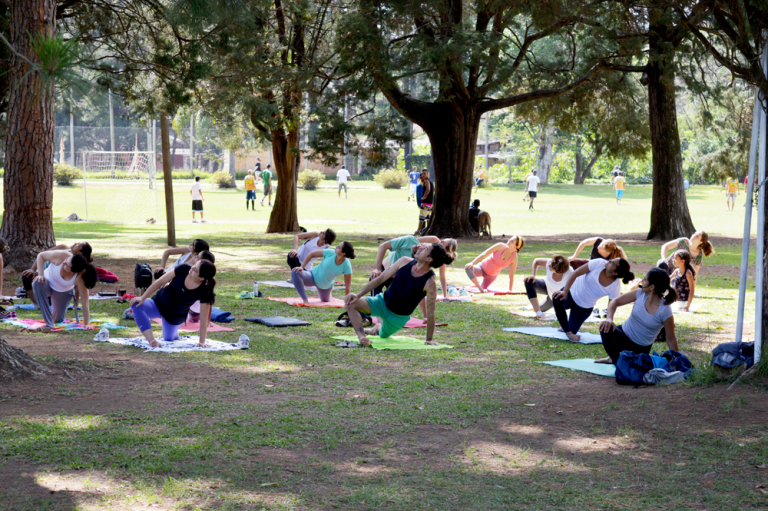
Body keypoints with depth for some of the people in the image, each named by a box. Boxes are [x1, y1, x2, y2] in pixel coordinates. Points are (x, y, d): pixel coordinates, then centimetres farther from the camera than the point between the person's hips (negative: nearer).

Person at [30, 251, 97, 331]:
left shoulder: (80, 277, -37)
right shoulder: (61, 256, -36)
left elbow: (84, 301, -31)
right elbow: (41, 255, -18)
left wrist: (86, 324, -30)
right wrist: (41, 274, -31)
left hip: (64, 293, 0)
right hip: (48, 282, 0)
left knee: (58, 320, 4)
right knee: (38, 283, -37)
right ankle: (49, 324, -33)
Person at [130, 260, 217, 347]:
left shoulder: (204, 293, -29)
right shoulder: (183, 269, -23)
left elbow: (204, 321, -25)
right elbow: (159, 282, -15)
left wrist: (202, 342, -28)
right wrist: (142, 298, -18)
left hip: (175, 317, -1)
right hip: (159, 303, 1)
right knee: (137, 305, -27)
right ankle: (152, 341, -34)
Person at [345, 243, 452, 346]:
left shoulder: (430, 283, -27)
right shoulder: (405, 262, -14)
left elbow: (430, 313, -21)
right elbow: (380, 279, -6)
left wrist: (429, 339, -18)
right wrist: (358, 295, -11)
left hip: (399, 317, -2)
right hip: (382, 302, 2)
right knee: (351, 303, -19)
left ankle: (378, 328, 51)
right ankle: (362, 337, -25)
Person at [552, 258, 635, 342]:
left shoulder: (616, 287, -25)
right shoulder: (599, 263, -25)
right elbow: (575, 274, -22)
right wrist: (565, 291, -32)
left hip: (584, 307, 0)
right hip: (573, 290, 0)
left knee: (572, 331, 1)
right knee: (557, 299, -32)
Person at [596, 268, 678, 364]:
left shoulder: (665, 311, -23)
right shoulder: (640, 293, -12)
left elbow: (671, 339, -13)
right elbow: (615, 301, -7)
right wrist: (609, 318, -26)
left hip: (641, 348, -1)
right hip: (625, 334, 1)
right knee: (606, 329, -29)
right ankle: (616, 361, -9)